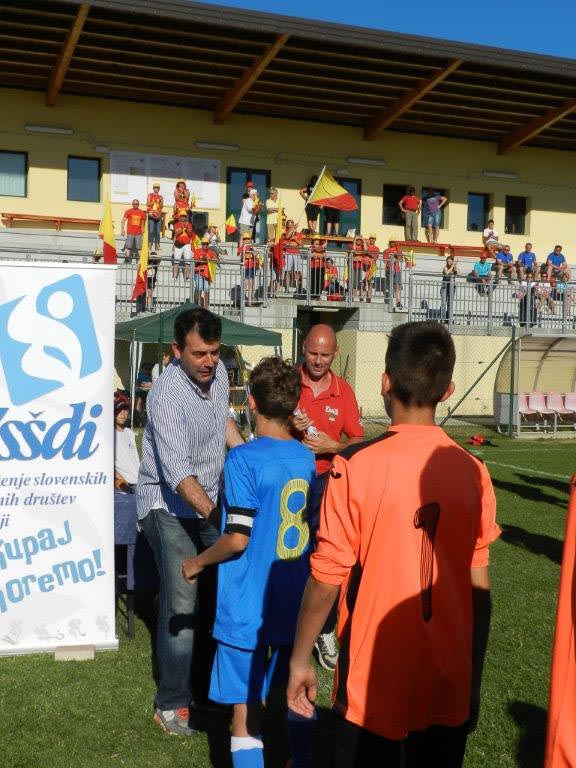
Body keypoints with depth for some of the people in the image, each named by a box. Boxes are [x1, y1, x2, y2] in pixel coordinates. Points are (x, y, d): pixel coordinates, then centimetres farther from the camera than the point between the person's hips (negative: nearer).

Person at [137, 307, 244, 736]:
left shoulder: (218, 371, -3)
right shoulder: (167, 394, -26)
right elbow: (177, 472, -34)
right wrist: (215, 515, -44)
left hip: (208, 500, 7)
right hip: (169, 505, -7)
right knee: (181, 600, -10)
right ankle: (172, 704, 1)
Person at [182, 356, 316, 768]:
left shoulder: (244, 459, -16)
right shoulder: (307, 458, 2)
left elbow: (237, 539, -19)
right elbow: (312, 529, 10)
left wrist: (198, 562, -3)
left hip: (248, 610, -6)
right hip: (296, 606, 6)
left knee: (247, 714, 4)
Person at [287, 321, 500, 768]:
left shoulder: (355, 467, -15)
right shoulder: (472, 471, -6)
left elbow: (326, 579, -11)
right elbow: (479, 587, 1)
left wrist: (300, 659, 3)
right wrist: (473, 679, 12)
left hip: (374, 685, -2)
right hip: (451, 686, 3)